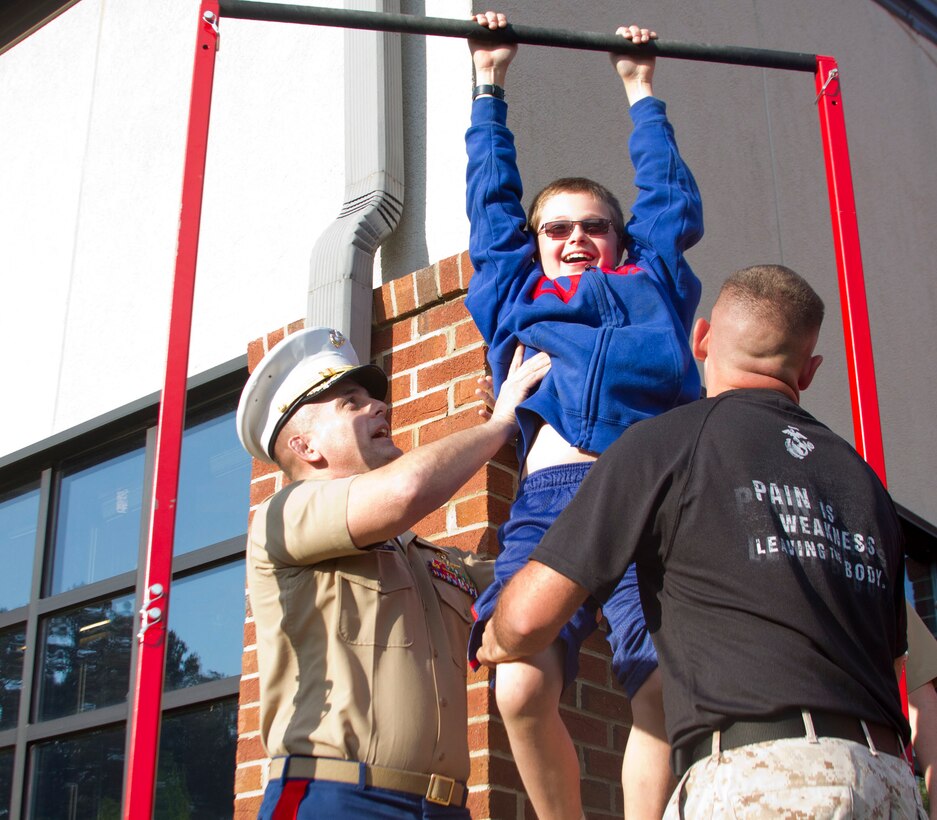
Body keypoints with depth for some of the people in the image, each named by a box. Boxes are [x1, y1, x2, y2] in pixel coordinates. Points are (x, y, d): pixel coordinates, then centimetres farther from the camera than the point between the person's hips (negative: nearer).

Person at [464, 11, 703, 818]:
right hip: (553, 496, 0)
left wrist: (640, 90, 53)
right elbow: (493, 195, 40)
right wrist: (490, 86, 50)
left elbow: (672, 197, 43)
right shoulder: (515, 291, 30)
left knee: (666, 697, -18)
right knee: (522, 687, -21)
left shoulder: (653, 282, 30)